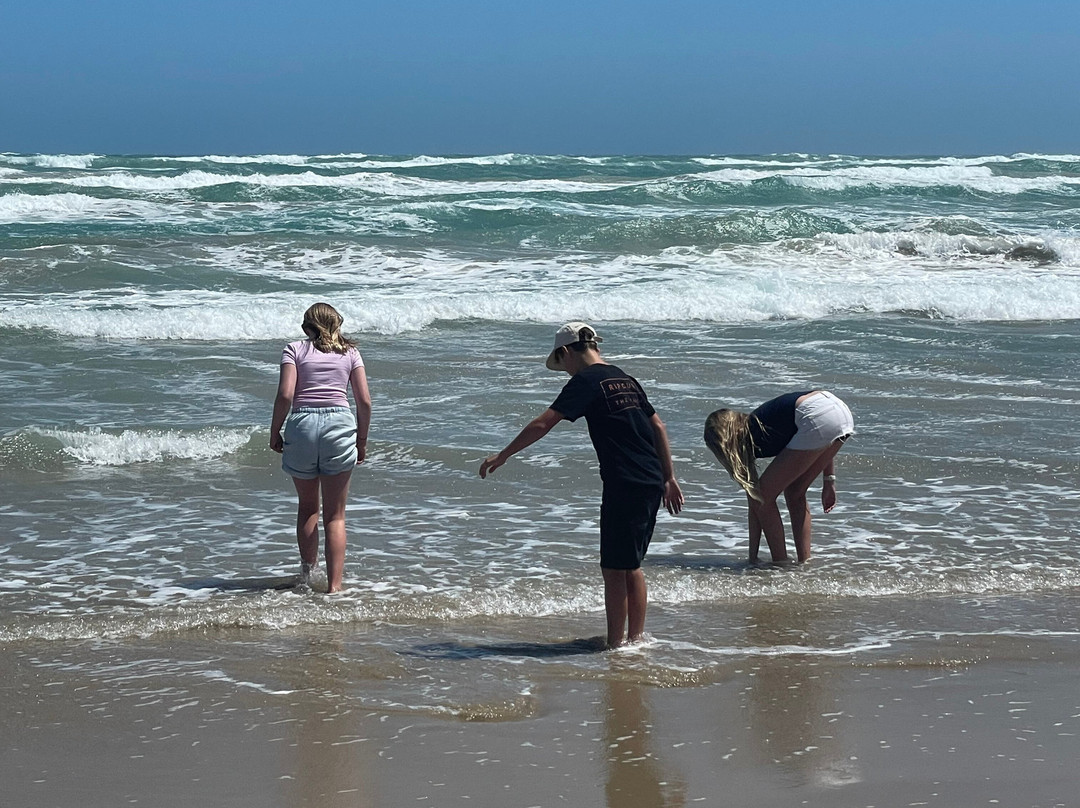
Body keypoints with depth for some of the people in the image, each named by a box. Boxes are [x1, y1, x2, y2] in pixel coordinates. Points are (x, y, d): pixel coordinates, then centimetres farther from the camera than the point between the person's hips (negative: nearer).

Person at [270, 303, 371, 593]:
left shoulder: (295, 349, 7)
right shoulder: (349, 352, 12)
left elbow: (285, 395, -6)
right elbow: (364, 401, 6)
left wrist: (275, 432, 5)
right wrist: (362, 440, 16)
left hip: (302, 425, 0)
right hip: (339, 425, 0)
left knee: (307, 506, 20)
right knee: (335, 515, 6)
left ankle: (307, 571, 26)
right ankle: (334, 584, 0)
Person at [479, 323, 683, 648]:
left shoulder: (586, 381, -7)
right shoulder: (625, 380, 17)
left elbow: (542, 424, -13)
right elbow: (658, 428, 19)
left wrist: (502, 455, -6)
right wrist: (669, 479, 23)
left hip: (624, 486, -8)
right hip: (651, 484, 8)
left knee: (614, 570, 0)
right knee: (631, 566, 18)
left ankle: (616, 644, 3)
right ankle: (636, 638, 22)